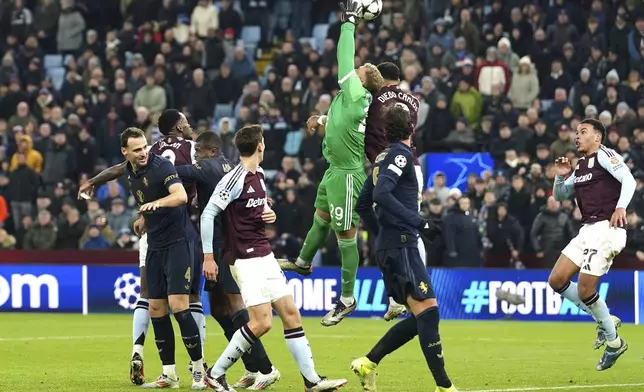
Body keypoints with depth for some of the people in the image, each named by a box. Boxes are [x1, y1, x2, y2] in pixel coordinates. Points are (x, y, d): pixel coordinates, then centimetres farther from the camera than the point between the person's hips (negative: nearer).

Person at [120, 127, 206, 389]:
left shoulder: (161, 166, -15)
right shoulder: (130, 173, 8)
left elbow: (181, 195, -32)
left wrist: (156, 203, -47)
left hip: (178, 241, -8)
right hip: (155, 246, 8)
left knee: (178, 306, -15)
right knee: (156, 310, 4)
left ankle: (199, 368, -4)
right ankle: (169, 374, 10)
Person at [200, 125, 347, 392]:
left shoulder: (258, 176, 11)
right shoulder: (234, 179, -15)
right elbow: (207, 214, -16)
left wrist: (270, 215, 4)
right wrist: (208, 257, -16)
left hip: (265, 256, 9)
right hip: (245, 259, -9)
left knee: (290, 313, 6)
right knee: (262, 322, -15)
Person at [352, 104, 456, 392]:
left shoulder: (384, 157, 18)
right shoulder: (400, 153, -8)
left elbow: (363, 204, 24)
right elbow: (382, 194, -22)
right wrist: (419, 223, -25)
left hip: (388, 247, 10)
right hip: (401, 244, -10)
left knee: (421, 318, 9)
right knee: (428, 310, -15)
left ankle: (368, 363, 9)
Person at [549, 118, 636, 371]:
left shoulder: (604, 155, -5)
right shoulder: (580, 166, 20)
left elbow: (629, 180, -19)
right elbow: (559, 196, 29)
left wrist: (620, 208, -34)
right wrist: (560, 177, 8)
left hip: (606, 228, -9)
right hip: (587, 230, 9)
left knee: (585, 290, -12)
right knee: (556, 281, 4)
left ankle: (613, 343, 5)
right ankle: (605, 321, 14)